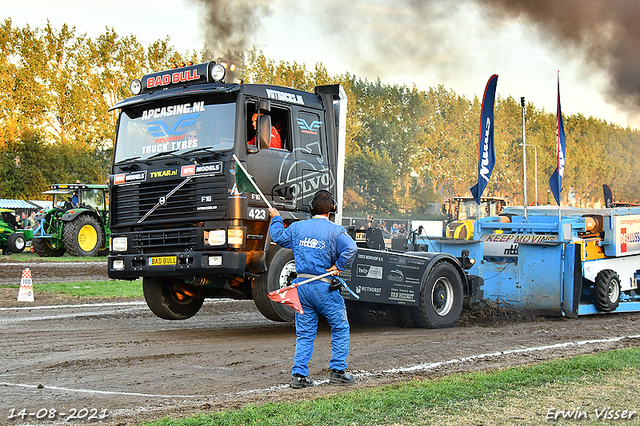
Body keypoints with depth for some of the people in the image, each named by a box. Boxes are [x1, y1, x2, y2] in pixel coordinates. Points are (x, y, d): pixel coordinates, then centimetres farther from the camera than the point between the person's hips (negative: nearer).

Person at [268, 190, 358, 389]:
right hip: (324, 288, -5)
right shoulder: (335, 230, -7)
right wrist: (338, 266, -9)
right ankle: (337, 372, 8)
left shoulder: (297, 227, 8)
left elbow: (278, 237, 24)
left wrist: (276, 219, 40)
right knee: (340, 328, 9)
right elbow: (351, 249, -22)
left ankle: (299, 375, 5)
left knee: (305, 333, 10)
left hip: (301, 286, 5)